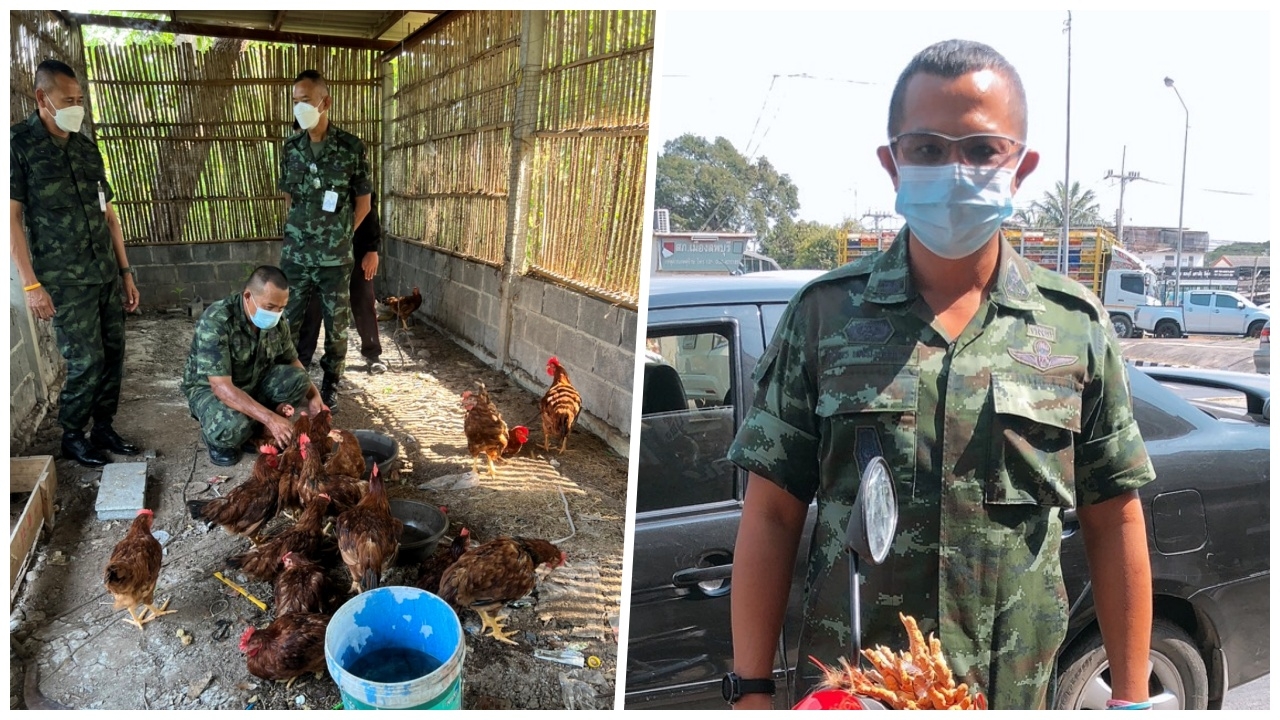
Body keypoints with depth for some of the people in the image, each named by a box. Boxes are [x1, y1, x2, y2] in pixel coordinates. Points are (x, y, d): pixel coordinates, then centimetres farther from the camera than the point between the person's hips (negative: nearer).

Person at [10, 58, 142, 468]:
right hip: (66, 281, -6)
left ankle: (103, 428, 24)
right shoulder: (18, 143, -7)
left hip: (107, 275, 6)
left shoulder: (86, 147, 10)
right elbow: (12, 217, -10)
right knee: (86, 362, -3)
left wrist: (125, 271, 12)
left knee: (112, 356, 8)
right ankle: (71, 437, 16)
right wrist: (31, 284, -15)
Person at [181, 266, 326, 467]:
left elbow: (291, 361, 5)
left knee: (298, 380, -20)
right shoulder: (215, 321, -32)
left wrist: (314, 395, -12)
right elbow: (221, 386, -37)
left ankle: (253, 427, -2)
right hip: (210, 387, -6)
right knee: (231, 427, -37)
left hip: (253, 382, 6)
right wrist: (269, 418, -44)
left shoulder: (275, 320, -13)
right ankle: (216, 437, 0)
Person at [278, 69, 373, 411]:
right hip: (295, 255, 3)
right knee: (286, 320, 7)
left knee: (336, 323, 9)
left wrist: (338, 236, 5)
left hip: (335, 257, -3)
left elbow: (363, 204, 0)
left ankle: (331, 383, 25)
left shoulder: (352, 147, -7)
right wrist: (303, 232, 11)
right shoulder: (291, 148, 4)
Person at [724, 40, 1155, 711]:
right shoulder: (823, 314, -6)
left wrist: (1131, 696, 3)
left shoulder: (1076, 324, -2)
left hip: (1015, 694, 2)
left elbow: (1113, 522, 3)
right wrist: (752, 690, -7)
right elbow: (771, 515, -6)